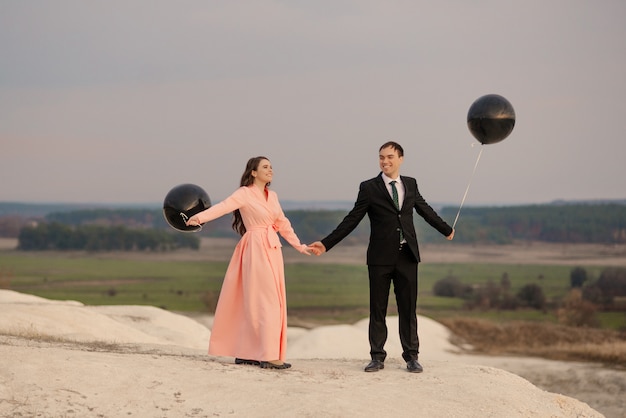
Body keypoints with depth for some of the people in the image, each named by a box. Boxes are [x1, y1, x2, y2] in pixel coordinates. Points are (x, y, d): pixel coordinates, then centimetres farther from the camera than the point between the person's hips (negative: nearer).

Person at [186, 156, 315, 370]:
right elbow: (223, 207, -23)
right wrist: (199, 217, -40)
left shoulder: (272, 196, 14)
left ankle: (246, 352, 14)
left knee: (254, 302, 9)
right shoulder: (245, 194, -7)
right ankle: (269, 356, -11)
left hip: (272, 250, 7)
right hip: (257, 250, -7)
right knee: (267, 301, -10)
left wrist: (299, 246, 27)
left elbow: (283, 224, 24)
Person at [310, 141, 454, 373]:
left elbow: (425, 209, 23)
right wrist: (326, 243, -6)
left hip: (407, 256, 2)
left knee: (408, 308, 4)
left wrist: (446, 229, 35)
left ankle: (411, 356, 11)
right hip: (381, 257, -2)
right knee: (377, 309, 3)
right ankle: (377, 357, 10)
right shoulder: (369, 188, -1)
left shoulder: (410, 184, 8)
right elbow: (351, 220, 0)